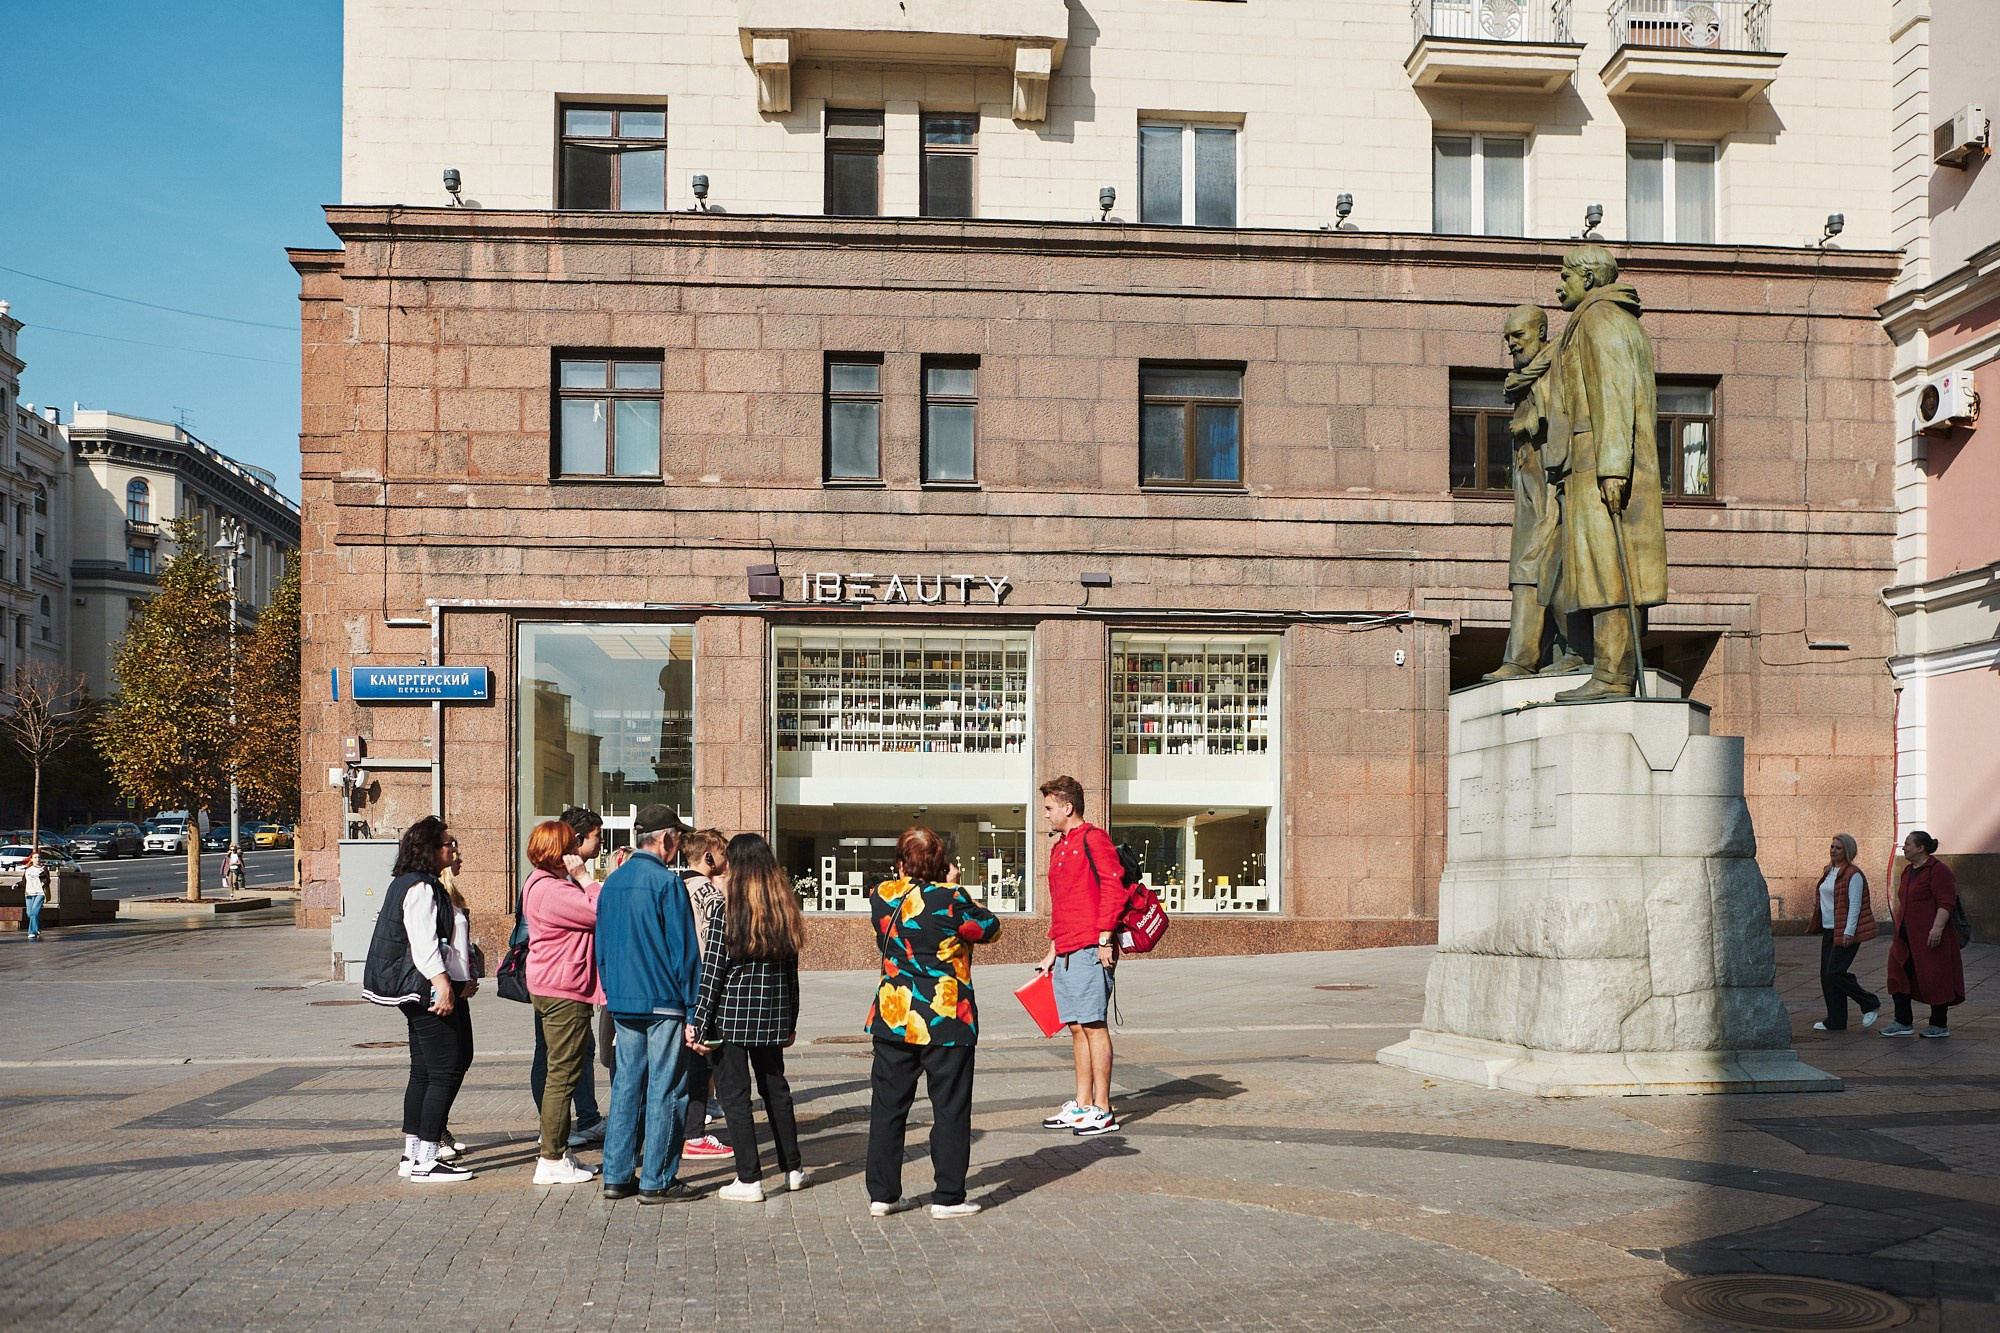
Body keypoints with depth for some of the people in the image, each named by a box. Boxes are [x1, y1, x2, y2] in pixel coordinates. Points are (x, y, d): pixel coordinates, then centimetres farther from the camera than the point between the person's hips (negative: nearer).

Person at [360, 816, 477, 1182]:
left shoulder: (433, 888, 21)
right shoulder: (420, 887, -12)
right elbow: (423, 942, -22)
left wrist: (464, 979, 14)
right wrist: (442, 983, -29)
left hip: (434, 991, 11)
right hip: (431, 991, -11)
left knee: (424, 1073, 13)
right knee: (446, 1072, -10)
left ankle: (411, 1155, 18)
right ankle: (425, 1162, -9)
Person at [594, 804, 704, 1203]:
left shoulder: (613, 882, 10)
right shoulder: (667, 882, -12)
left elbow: (602, 946, 17)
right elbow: (683, 949, -13)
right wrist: (693, 1008, -10)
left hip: (622, 1003, 7)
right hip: (664, 1001, -7)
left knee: (625, 1086, 12)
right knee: (666, 1091, -1)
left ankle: (616, 1176, 15)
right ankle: (657, 1181, 2)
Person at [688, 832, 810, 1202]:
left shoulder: (724, 911, -11)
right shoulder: (786, 909, 3)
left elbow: (712, 973, -12)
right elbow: (791, 971, 8)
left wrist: (698, 1025, -8)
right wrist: (790, 1021, 16)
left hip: (732, 1012, -5)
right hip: (773, 1014, 5)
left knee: (734, 1093, 3)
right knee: (775, 1087, 18)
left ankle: (749, 1180, 4)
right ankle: (793, 1169, 26)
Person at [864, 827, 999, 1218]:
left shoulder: (882, 897, 0)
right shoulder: (950, 899, -14)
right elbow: (990, 928, -1)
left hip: (892, 1019, 4)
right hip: (945, 1022, -4)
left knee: (888, 1105, 12)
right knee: (950, 1109, 5)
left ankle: (882, 1194, 17)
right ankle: (948, 1197, 8)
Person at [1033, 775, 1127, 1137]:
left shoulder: (1093, 839, -7)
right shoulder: (1058, 848, 21)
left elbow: (1113, 887, -15)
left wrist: (1105, 937, -18)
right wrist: (1053, 950, 25)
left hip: (1090, 950, -9)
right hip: (1065, 953, 9)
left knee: (1094, 1025, -6)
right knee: (1076, 1028, 10)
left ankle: (1103, 1111, -2)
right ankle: (1082, 1105, 16)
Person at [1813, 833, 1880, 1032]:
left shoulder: (1853, 874, -11)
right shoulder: (1829, 872, 15)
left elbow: (1855, 905, -16)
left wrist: (1849, 933, -20)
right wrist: (1821, 927, 21)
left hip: (1845, 932, -9)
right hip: (1829, 931, 9)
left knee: (1835, 973, -14)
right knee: (1826, 976, 5)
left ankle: (1870, 1005, 5)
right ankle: (1835, 1021, 11)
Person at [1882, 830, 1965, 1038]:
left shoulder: (1937, 870, -13)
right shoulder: (1909, 871, 16)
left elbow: (1946, 902, -20)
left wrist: (1937, 928, -28)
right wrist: (1899, 929, 24)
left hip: (1929, 937, -9)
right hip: (1907, 937, 9)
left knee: (1934, 979, 0)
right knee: (1899, 976, 4)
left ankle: (1940, 1026, 10)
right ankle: (1904, 1023, 8)